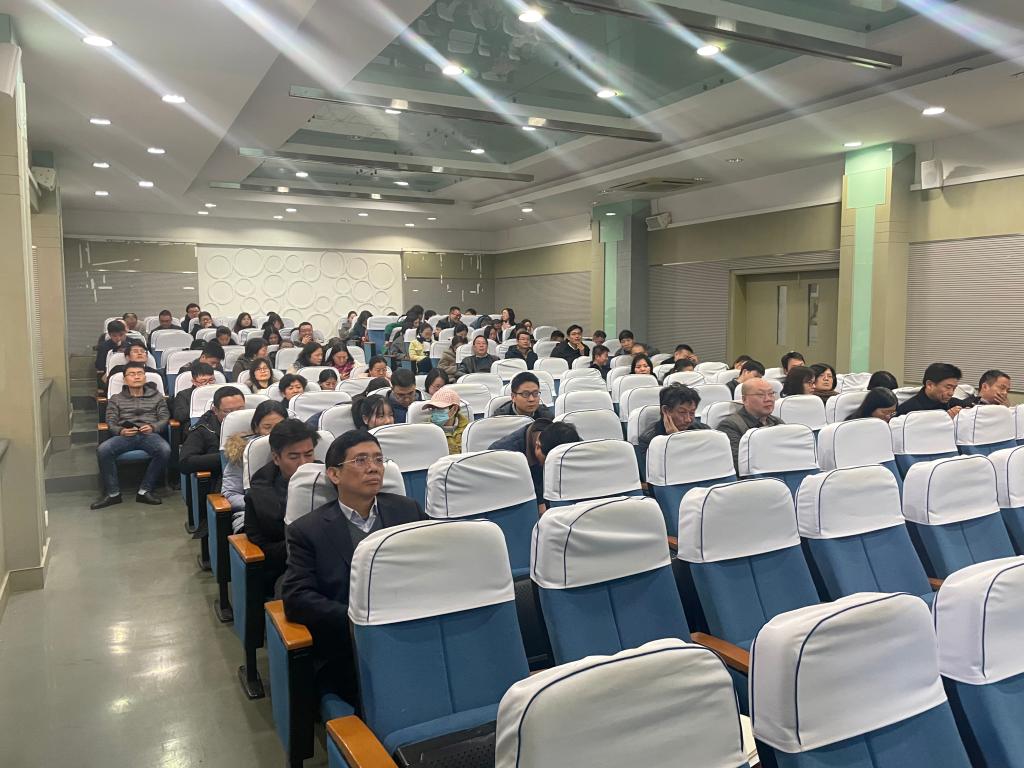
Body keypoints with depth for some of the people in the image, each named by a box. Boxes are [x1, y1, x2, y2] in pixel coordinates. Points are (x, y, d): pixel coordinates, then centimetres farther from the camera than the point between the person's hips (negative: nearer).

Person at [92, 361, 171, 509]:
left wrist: (153, 427, -11)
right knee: (103, 450, -30)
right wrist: (120, 431, -11)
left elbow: (164, 419, 11)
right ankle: (113, 493, -18)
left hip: (149, 435, -1)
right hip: (125, 435, 1)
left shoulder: (157, 397, 20)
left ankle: (145, 491, -23)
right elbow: (110, 422, 12)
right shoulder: (116, 399, 21)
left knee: (165, 450, -35)